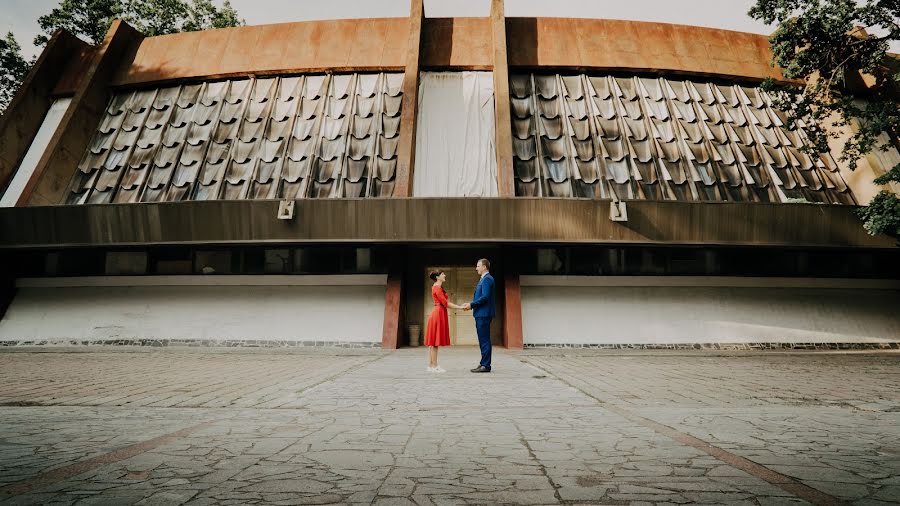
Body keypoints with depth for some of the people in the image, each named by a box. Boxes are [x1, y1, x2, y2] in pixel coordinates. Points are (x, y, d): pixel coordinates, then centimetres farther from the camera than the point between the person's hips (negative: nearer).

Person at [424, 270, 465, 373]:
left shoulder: (437, 287, 19)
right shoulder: (437, 288, -12)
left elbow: (444, 303, 15)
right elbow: (445, 303, -16)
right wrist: (460, 307, -14)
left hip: (438, 314, 10)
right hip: (438, 314, -10)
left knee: (433, 341, 9)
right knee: (435, 341, -7)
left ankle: (431, 365, 12)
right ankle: (434, 366, -4)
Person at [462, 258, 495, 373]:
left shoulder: (487, 279, -13)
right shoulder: (484, 279, 19)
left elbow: (485, 297, -21)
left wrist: (471, 304, -14)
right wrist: (470, 304, 8)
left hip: (484, 314, -10)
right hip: (480, 314, 10)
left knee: (484, 340, -6)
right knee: (483, 340, 13)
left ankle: (486, 365, -2)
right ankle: (483, 363, 20)